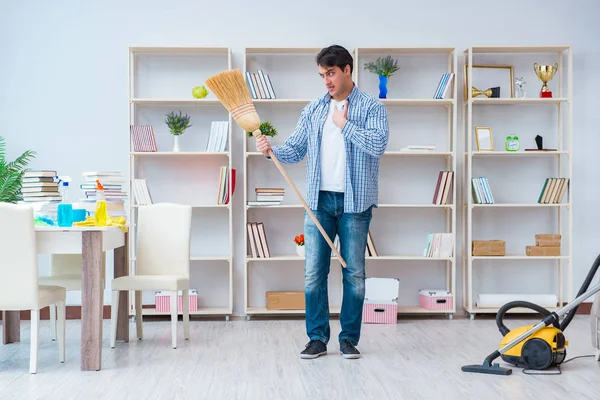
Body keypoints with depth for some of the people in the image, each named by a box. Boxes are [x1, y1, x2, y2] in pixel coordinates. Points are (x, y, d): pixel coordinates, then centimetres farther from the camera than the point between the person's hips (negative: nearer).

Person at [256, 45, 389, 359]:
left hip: (355, 203, -3)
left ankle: (349, 339, 15)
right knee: (313, 272, 1)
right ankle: (317, 338, 11)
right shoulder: (313, 110, 12)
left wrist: (344, 124, -11)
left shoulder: (371, 108, 0)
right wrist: (271, 150, -10)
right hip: (319, 200, 3)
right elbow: (295, 150, 9)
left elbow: (378, 144, -17)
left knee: (354, 273, 4)